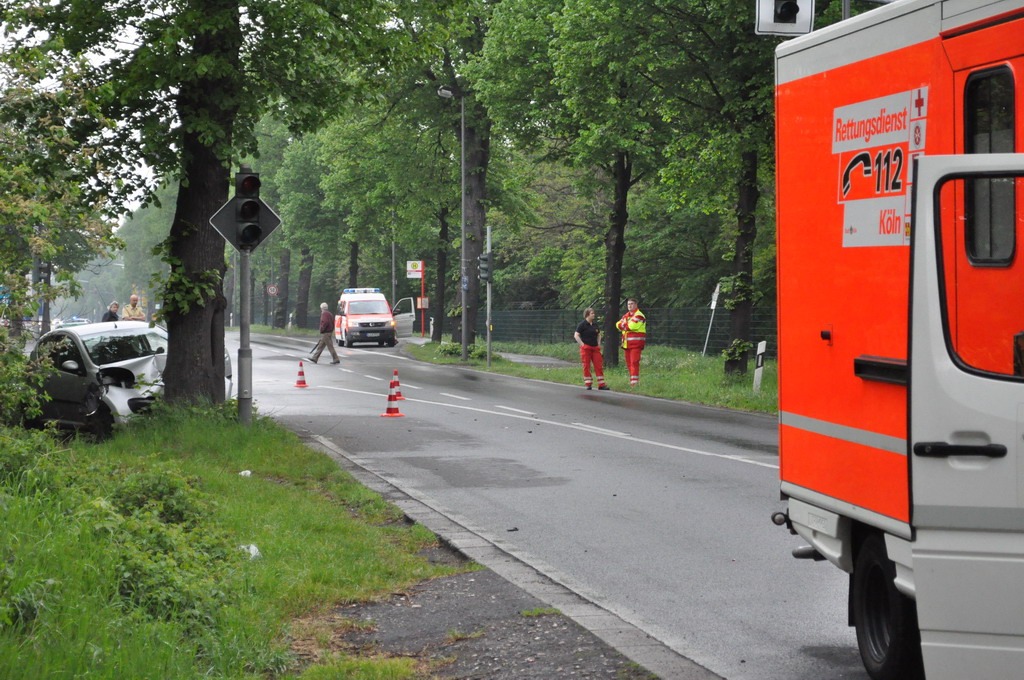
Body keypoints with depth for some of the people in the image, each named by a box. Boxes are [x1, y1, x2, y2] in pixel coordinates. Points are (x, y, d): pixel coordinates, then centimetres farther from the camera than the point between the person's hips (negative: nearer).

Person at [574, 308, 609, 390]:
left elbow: (598, 334, 28)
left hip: (595, 348, 6)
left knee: (599, 366, 0)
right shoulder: (582, 324, -6)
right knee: (586, 366, -1)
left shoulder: (595, 325, 13)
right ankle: (588, 384, 6)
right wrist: (582, 344, -14)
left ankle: (601, 384, 1)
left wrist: (599, 344, 16)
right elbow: (576, 335, -9)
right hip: (586, 348, -5)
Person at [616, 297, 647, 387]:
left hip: (635, 343, -8)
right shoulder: (626, 316, 20)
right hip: (626, 343, 8)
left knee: (634, 362, -14)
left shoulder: (638, 315, -6)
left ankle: (635, 381, -17)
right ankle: (632, 379, 15)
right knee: (628, 363, 8)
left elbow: (632, 326, -18)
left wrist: (624, 325, 0)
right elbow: (618, 325, 8)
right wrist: (627, 325, -10)